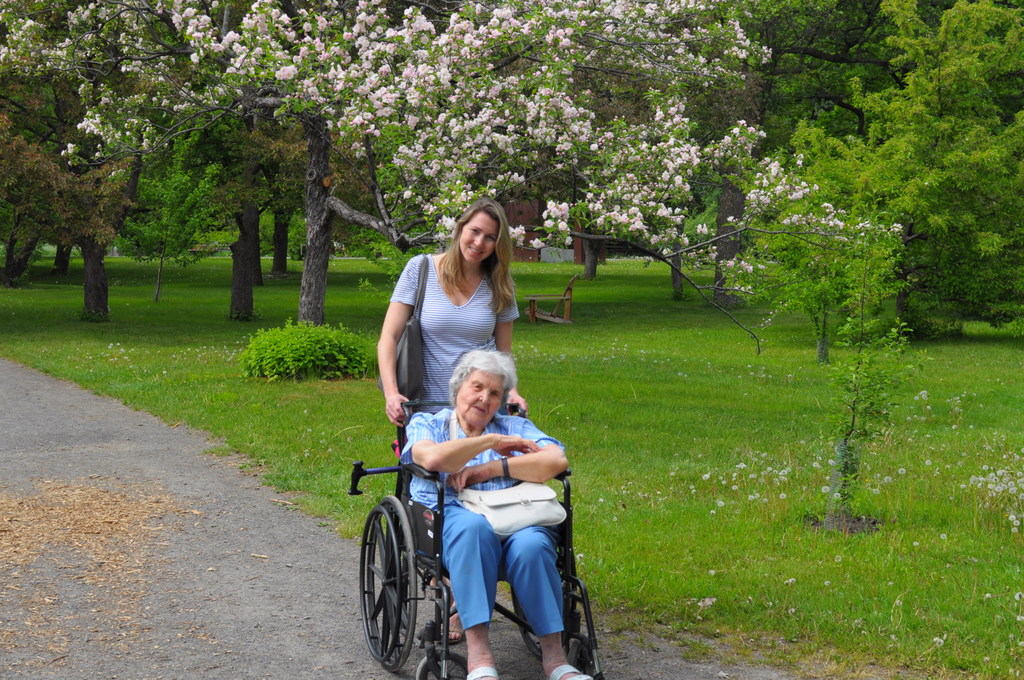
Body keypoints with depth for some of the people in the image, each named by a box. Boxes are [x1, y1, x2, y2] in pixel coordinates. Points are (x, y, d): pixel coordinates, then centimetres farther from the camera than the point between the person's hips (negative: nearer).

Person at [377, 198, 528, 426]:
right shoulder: (420, 269, -1)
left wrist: (511, 391, -10)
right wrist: (391, 392, -19)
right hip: (429, 404, -2)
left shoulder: (499, 286, 6)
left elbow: (503, 352, 10)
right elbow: (388, 338, -6)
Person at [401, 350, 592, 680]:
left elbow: (556, 461, 4)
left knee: (532, 544, -35)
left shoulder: (516, 427, 26)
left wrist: (487, 470, -2)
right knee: (473, 525, -39)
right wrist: (492, 442, 3)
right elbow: (433, 458, -5)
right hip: (448, 516, -2)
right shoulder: (425, 425, 22)